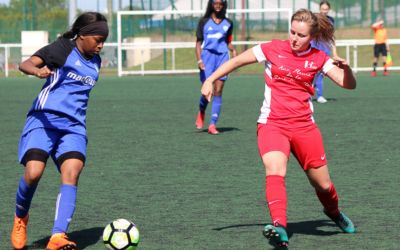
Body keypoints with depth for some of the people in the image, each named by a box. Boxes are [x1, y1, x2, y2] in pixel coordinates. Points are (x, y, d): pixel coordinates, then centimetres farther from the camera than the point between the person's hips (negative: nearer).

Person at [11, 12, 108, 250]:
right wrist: (38, 70, -36)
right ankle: (21, 217, 11)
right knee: (33, 173, -20)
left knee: (72, 174, -19)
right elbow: (25, 64, -15)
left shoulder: (95, 62, 17)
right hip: (45, 120, -5)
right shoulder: (63, 49, -2)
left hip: (74, 126, 5)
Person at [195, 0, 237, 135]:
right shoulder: (204, 22, 5)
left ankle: (212, 124, -4)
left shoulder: (228, 23, 12)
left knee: (218, 91, -5)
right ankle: (201, 113, 28)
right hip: (207, 56, -2)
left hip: (222, 56, 2)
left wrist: (233, 50, -1)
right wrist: (199, 60, -8)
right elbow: (198, 42, 4)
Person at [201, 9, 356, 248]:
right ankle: (280, 227, -41)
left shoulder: (318, 58, 1)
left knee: (323, 184, 9)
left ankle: (334, 212, 42)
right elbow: (237, 61, 7)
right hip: (272, 124, -2)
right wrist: (210, 80, 0)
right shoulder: (273, 49, -2)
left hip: (304, 126, 2)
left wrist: (346, 68, -24)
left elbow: (349, 84, -3)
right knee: (275, 171, -29)